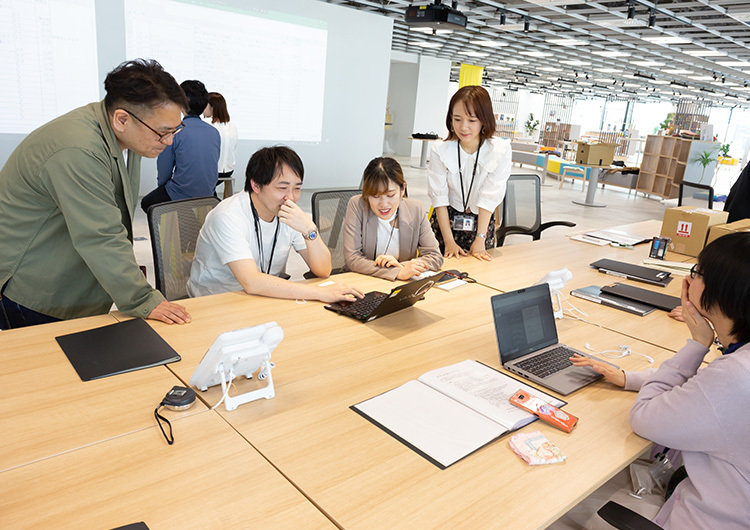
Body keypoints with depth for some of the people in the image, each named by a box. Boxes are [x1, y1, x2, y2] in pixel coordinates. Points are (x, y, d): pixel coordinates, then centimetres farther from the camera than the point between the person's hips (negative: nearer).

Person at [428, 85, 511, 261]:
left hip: (482, 221, 0)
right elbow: (439, 197, -11)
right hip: (446, 220, 0)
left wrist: (480, 240, -18)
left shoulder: (500, 150, -14)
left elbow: (489, 198, -14)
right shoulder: (440, 150, -12)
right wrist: (449, 241, -15)